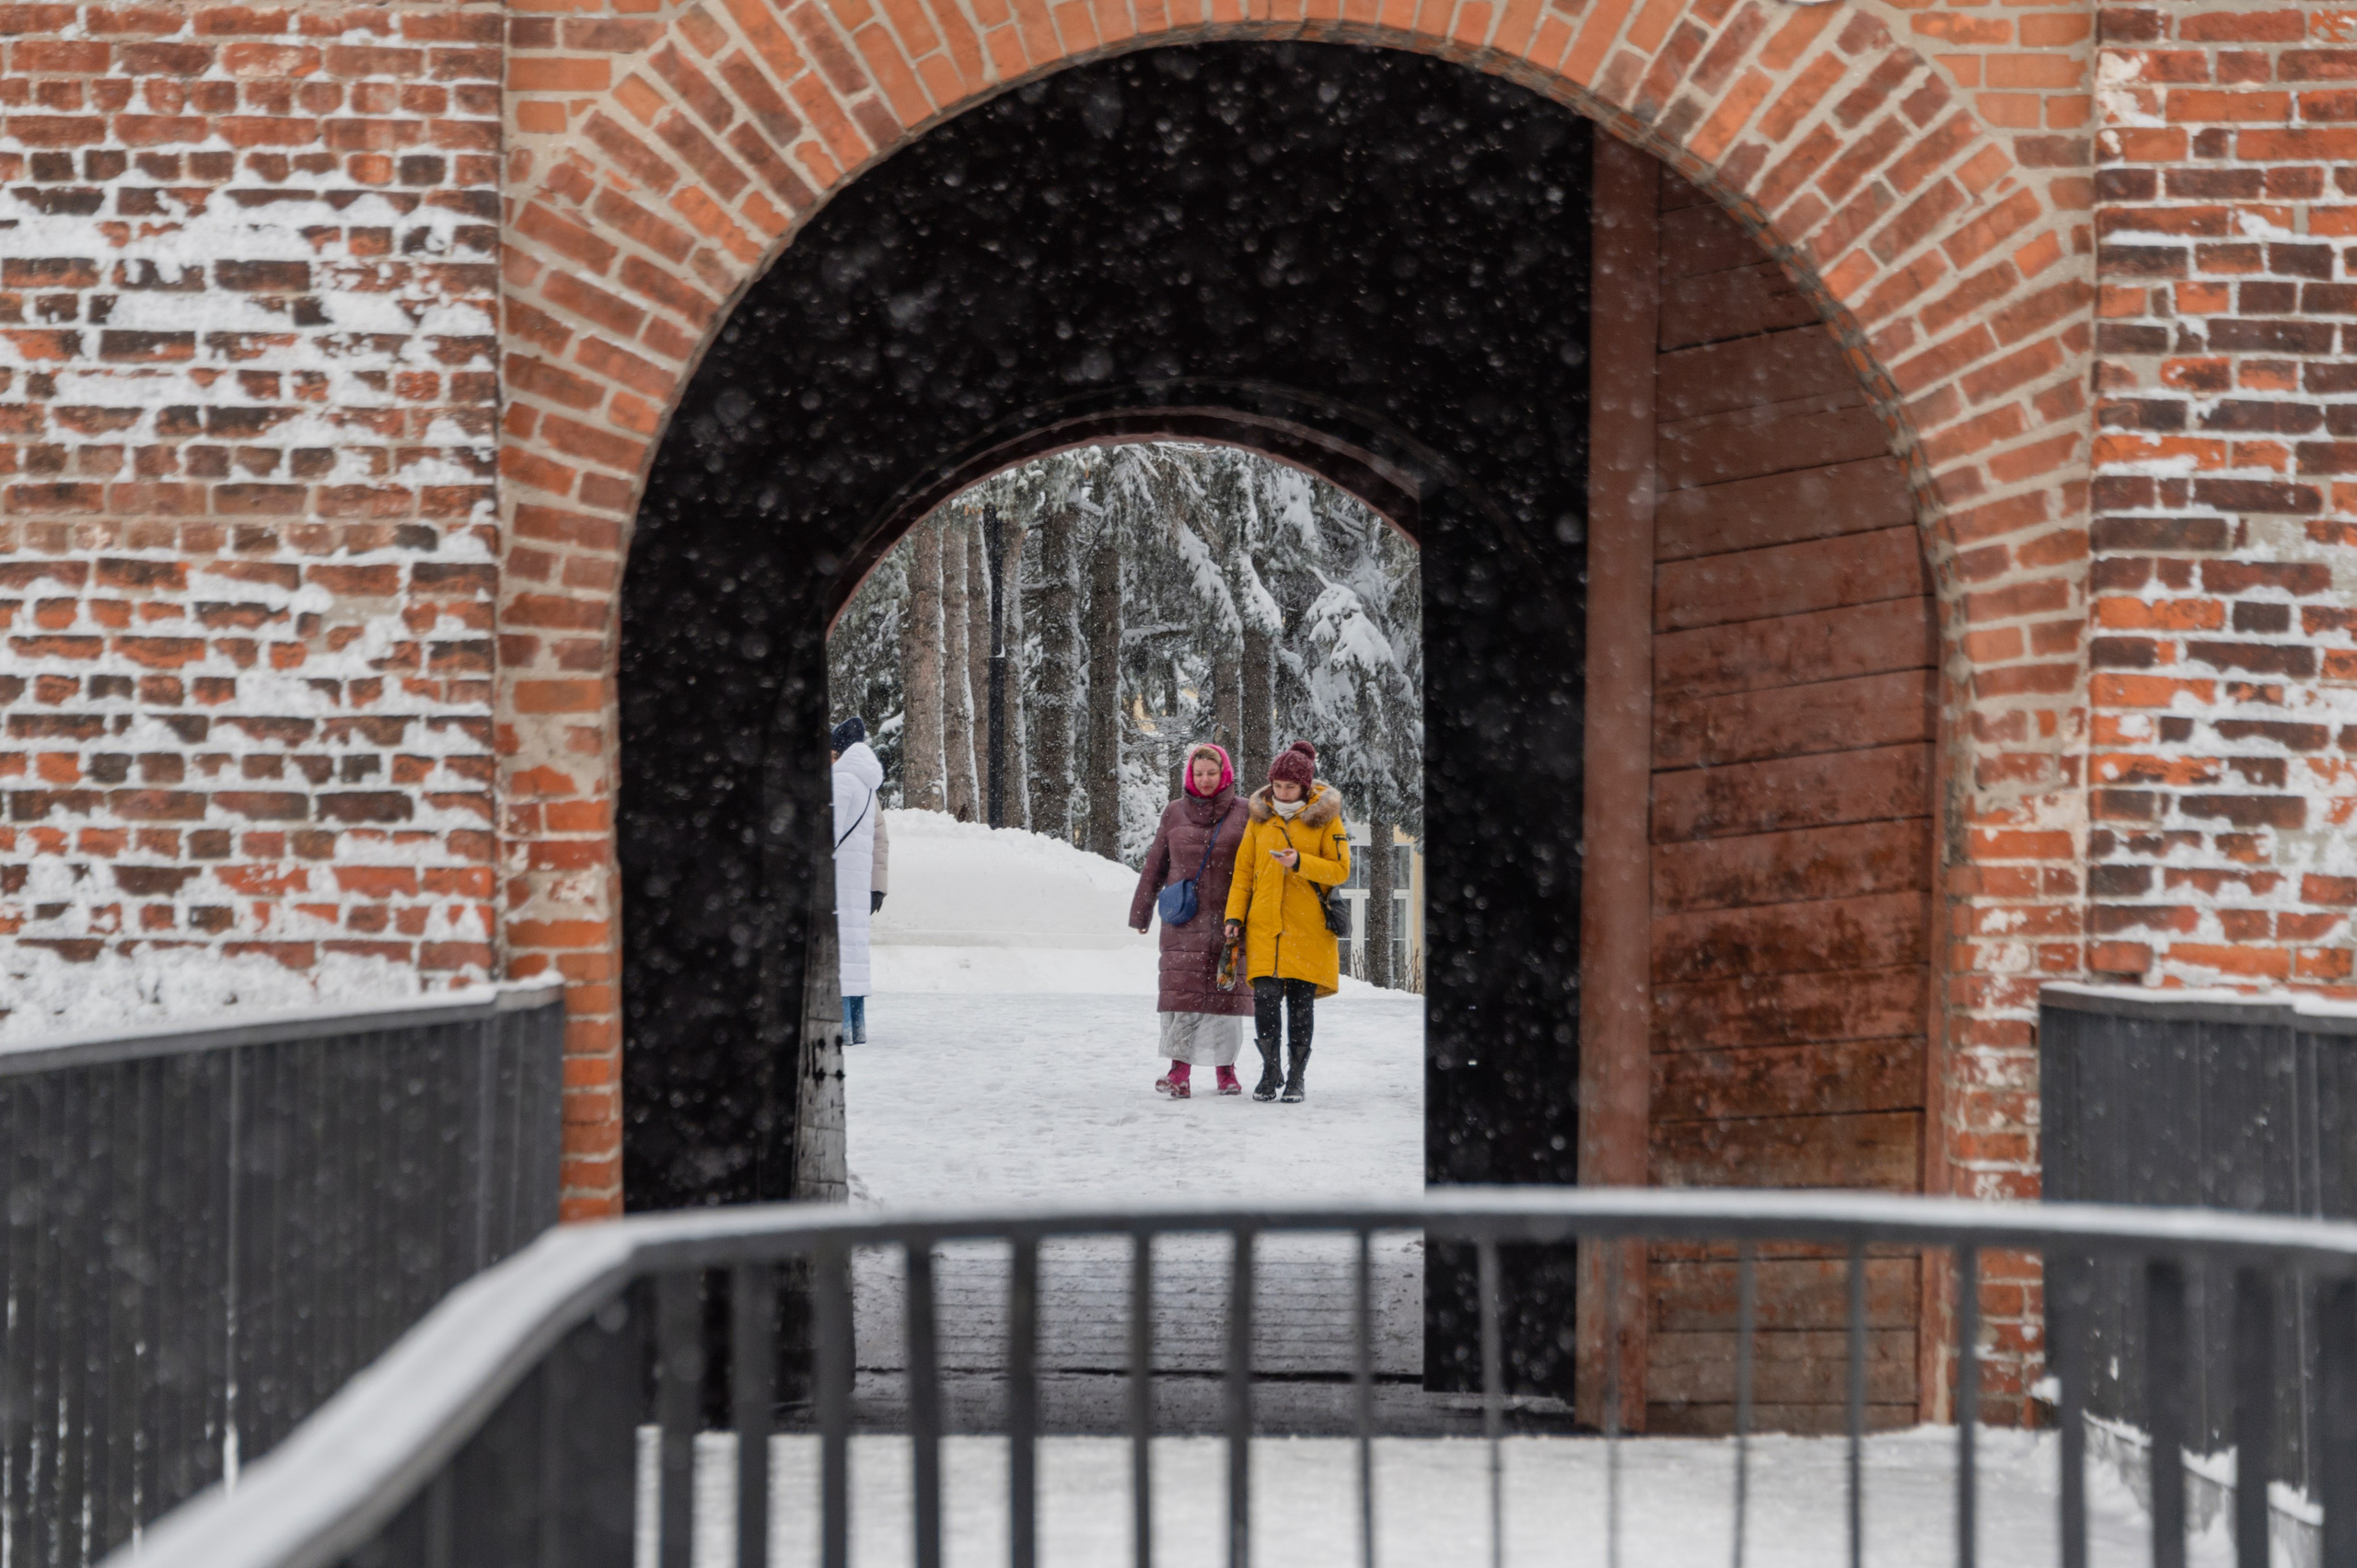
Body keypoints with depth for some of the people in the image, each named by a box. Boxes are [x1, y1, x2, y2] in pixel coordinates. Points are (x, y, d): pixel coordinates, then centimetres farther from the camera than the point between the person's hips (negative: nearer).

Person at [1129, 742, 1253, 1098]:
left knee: (1226, 991, 0)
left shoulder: (1242, 814, 5)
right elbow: (1155, 865, 15)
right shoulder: (1175, 813, 9)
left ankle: (1226, 1069, 10)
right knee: (1182, 989, -8)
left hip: (1227, 920, -1)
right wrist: (1140, 911, 15)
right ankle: (1179, 1071, -10)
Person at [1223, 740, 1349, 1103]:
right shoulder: (1260, 816, 9)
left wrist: (1300, 863, -17)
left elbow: (1341, 870, -3)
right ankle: (1270, 1072, 7)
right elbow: (1243, 869, 12)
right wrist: (1234, 915, 3)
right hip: (1264, 925, 2)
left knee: (1300, 1003, 1)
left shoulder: (1325, 817, 1)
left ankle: (1296, 1078, 11)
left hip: (1308, 928, -2)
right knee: (1265, 998, -8)